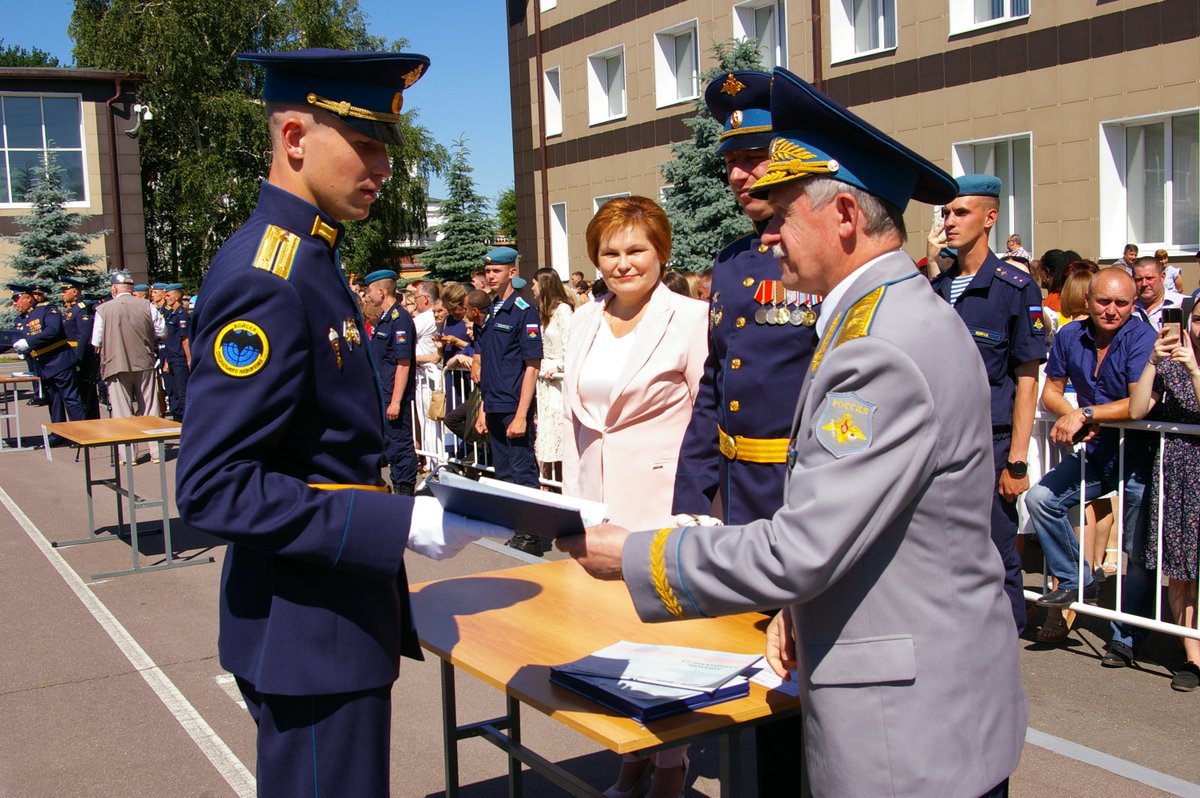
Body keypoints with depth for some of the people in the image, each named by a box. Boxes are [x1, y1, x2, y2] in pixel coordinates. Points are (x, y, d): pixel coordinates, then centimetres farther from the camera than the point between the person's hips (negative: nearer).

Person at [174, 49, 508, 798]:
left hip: (339, 612, 10)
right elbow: (213, 486, -25)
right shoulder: (263, 278, -20)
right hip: (308, 632, -10)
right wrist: (400, 523, -25)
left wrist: (407, 507, 12)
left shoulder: (306, 260, 9)